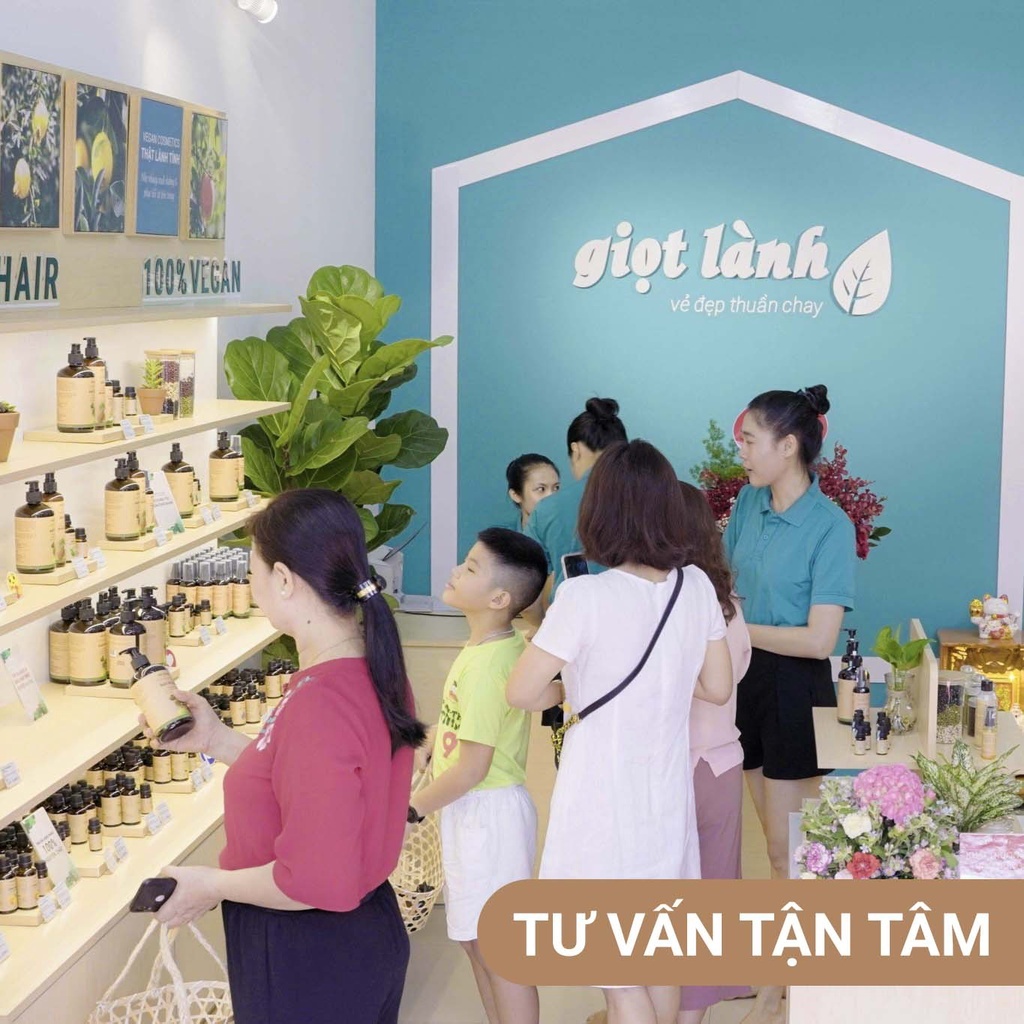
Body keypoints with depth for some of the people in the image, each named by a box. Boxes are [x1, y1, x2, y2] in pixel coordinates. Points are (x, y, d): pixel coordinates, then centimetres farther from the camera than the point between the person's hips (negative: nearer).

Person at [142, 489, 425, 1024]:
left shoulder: (320, 705, -30)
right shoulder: (373, 670, -1)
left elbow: (318, 879, -29)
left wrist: (212, 885, -14)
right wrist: (217, 740, 9)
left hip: (310, 962, -9)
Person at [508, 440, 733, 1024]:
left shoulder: (585, 596, -20)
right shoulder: (697, 587, -3)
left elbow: (521, 693, -14)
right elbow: (717, 689, 6)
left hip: (604, 803, -5)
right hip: (668, 798, 5)